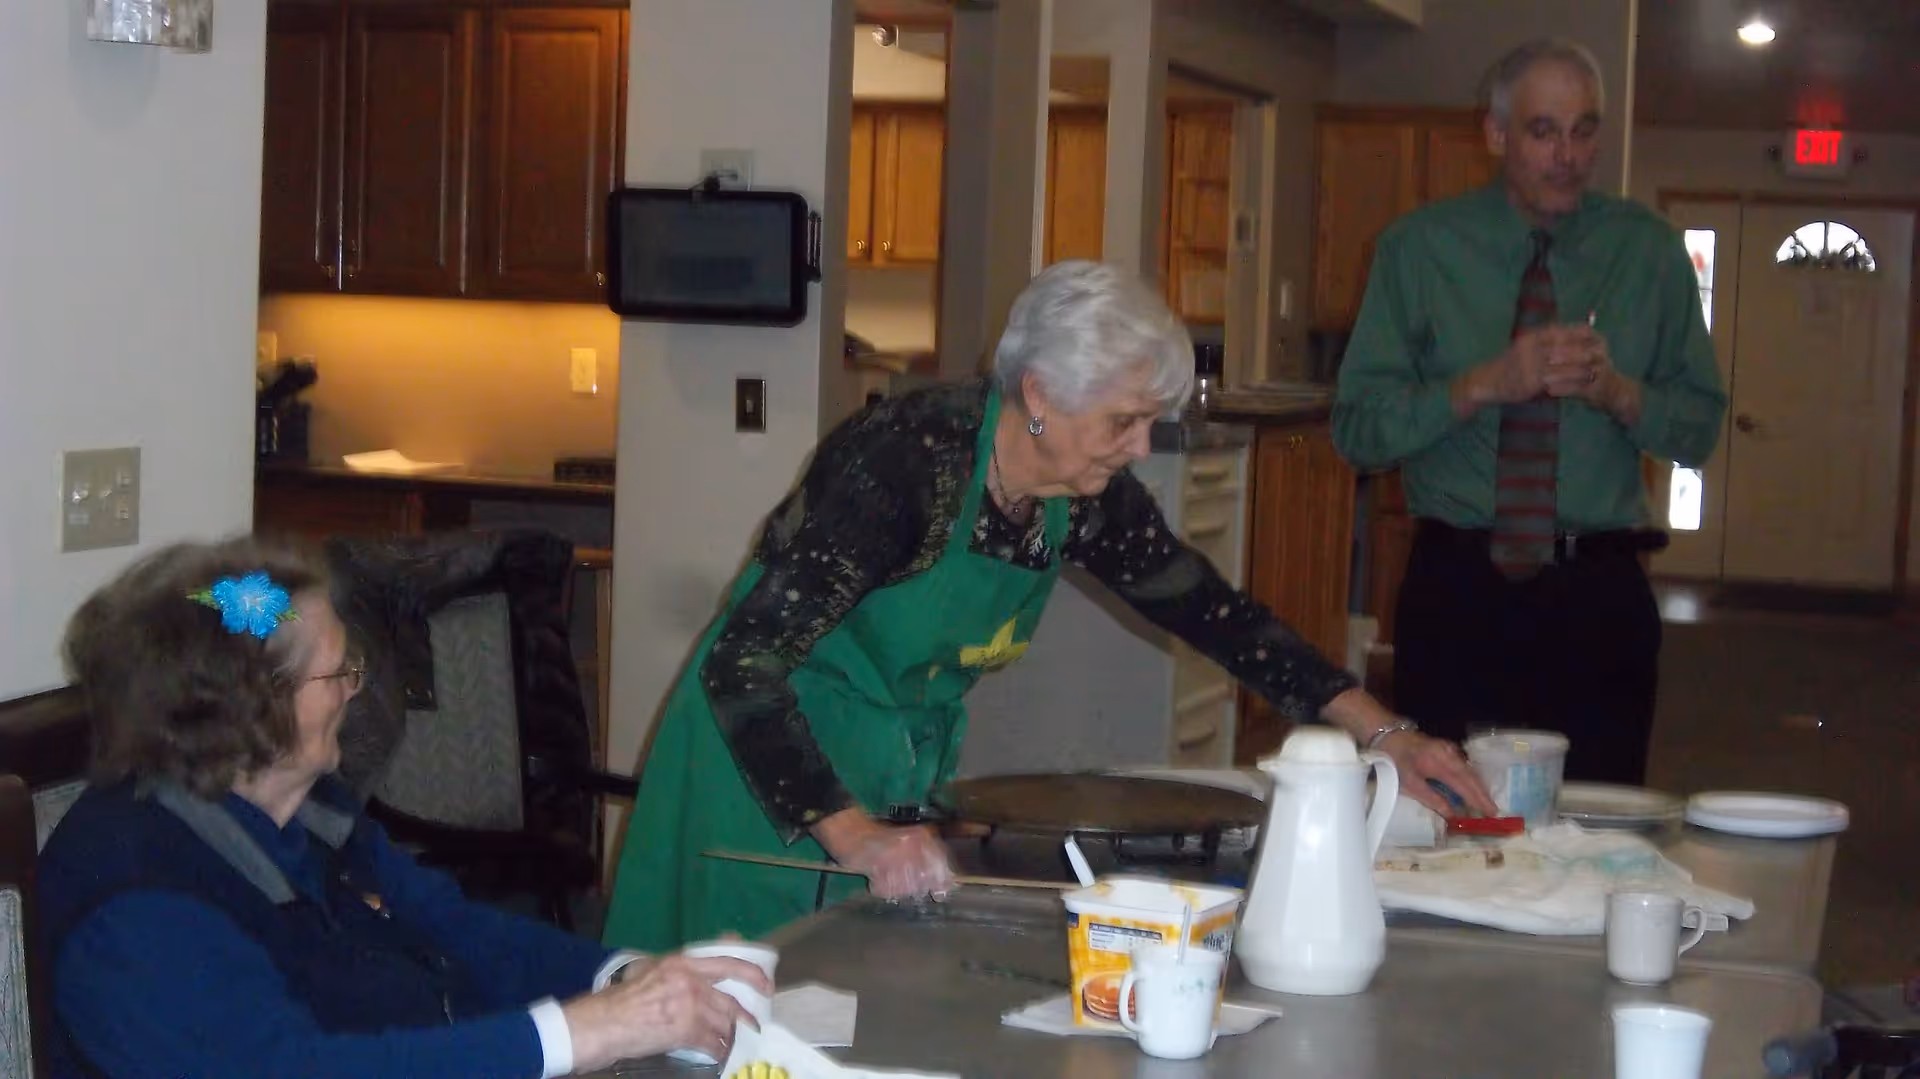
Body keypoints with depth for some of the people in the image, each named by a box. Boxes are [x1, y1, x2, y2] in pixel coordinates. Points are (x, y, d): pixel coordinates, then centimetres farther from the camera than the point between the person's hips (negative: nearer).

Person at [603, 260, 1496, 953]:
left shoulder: (1087, 498, -9)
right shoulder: (909, 459, -30)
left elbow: (1214, 613, 4)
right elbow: (743, 664, -32)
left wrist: (1382, 731, -2)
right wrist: (856, 837, -41)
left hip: (914, 761, 6)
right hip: (776, 749, -6)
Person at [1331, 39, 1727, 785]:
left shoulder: (1649, 252, 5)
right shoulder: (1420, 248, 1)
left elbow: (1700, 428, 7)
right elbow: (1357, 428, -4)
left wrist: (1618, 392, -13)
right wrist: (1483, 385, -17)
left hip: (1598, 592, 1)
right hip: (1456, 586, -1)